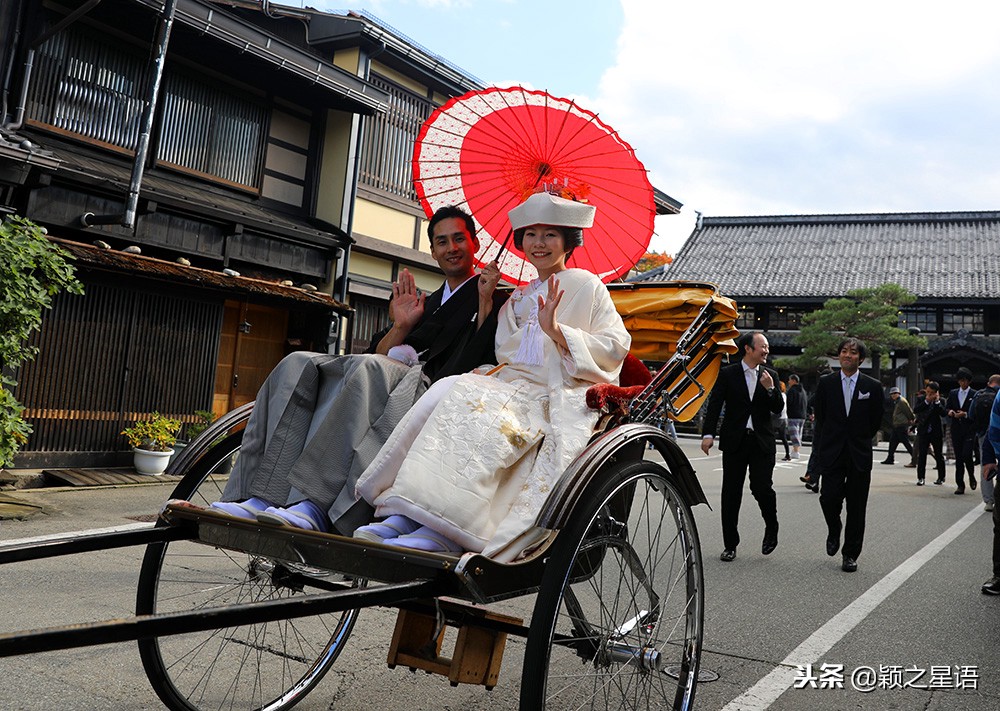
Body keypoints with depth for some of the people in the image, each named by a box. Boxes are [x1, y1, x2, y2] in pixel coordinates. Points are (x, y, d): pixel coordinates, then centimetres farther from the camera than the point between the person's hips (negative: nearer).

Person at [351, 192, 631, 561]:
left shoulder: (587, 287, 8)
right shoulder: (517, 300, 25)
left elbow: (615, 347, -3)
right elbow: (503, 354, 18)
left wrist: (557, 331, -14)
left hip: (563, 399, -6)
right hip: (515, 387, 6)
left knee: (483, 408, -34)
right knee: (450, 390, -25)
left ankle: (442, 533, -43)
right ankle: (402, 517, -35)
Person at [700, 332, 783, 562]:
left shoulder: (770, 375, 10)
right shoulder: (727, 374, 2)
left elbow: (777, 409, 6)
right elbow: (714, 404, -3)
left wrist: (770, 388, -12)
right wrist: (708, 434, -13)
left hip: (762, 441, 1)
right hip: (734, 441, -1)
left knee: (762, 487, -10)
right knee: (731, 493, 3)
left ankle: (771, 528, 21)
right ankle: (730, 545, 14)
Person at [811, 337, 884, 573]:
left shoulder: (873, 386, 2)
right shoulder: (826, 383, 3)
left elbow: (876, 421, 9)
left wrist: (860, 440, 13)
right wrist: (822, 445, 10)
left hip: (859, 455, 0)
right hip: (832, 453, 0)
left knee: (856, 507, 3)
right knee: (829, 498, -8)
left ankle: (850, 555, 15)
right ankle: (834, 532, 24)